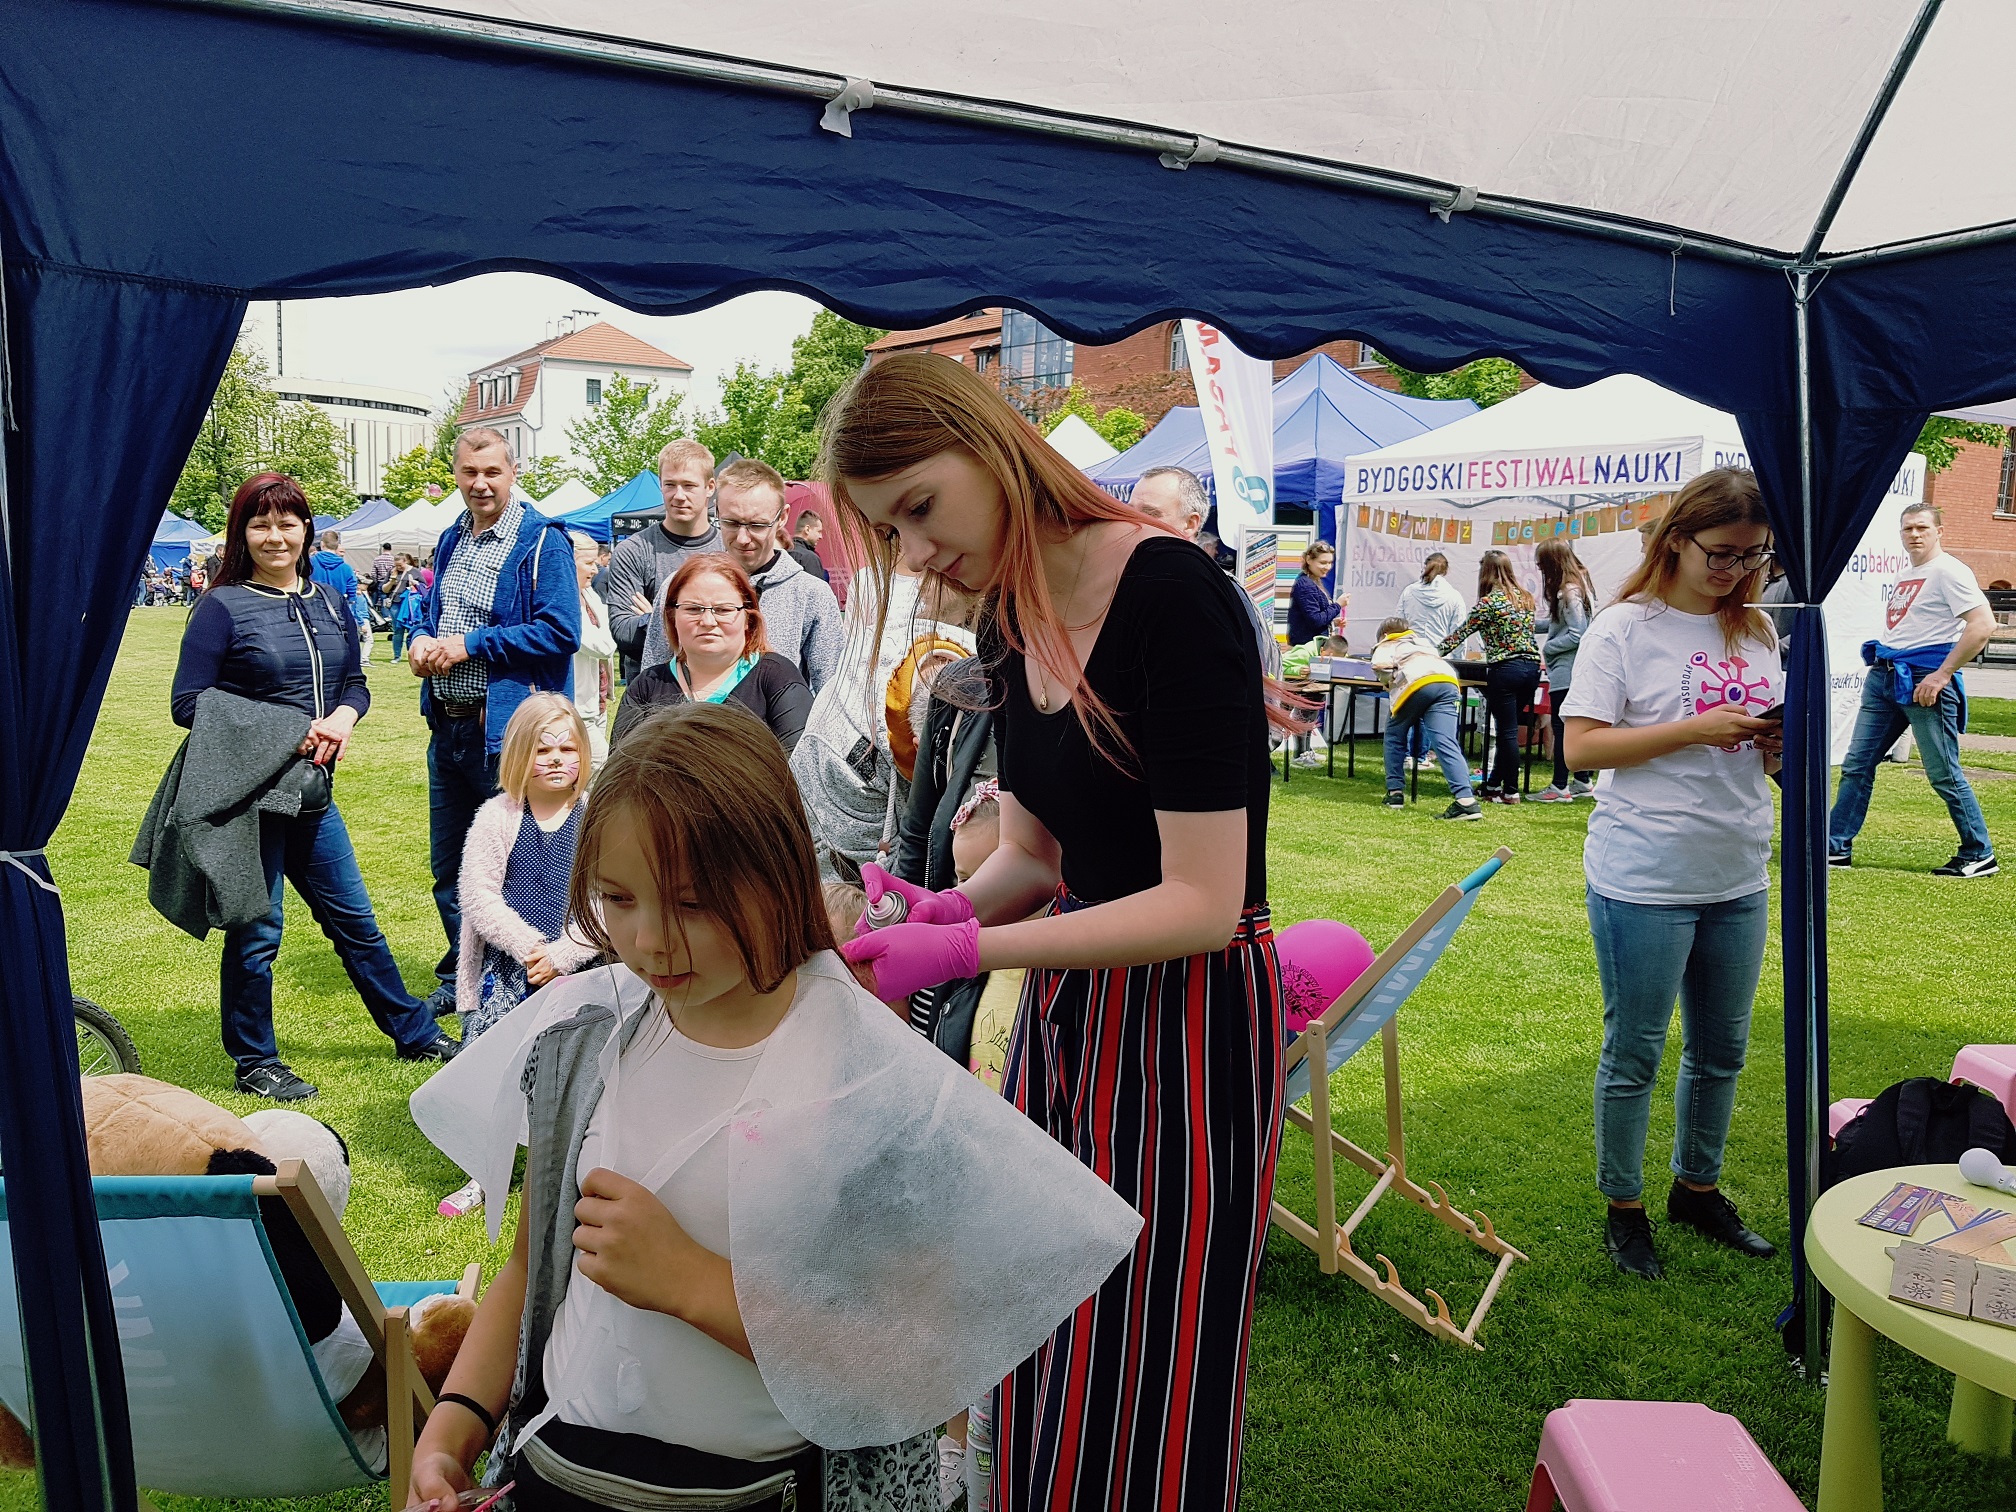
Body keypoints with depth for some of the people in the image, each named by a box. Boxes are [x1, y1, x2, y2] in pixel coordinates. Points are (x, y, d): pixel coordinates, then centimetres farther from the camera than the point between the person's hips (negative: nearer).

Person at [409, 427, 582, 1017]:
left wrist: (471, 644, -16)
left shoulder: (543, 541, -10)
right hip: (448, 725, 8)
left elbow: (561, 631, -18)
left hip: (508, 731, -8)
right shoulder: (450, 540, 14)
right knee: (448, 867, 17)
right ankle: (459, 978, 33)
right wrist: (422, 640, 2)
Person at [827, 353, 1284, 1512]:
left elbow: (1203, 903, -23)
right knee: (1047, 1379, 18)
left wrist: (964, 952, -25)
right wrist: (950, 908, -10)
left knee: (1147, 1388, 7)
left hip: (1189, 1022, -7)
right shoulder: (1008, 621, 3)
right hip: (1071, 1007, 7)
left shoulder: (1170, 593, -21)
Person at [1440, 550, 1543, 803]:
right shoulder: (1526, 598, 12)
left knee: (1507, 732, -1)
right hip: (1532, 667, 7)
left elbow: (1460, 634, -4)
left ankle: (1511, 791, 4)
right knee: (1506, 729, 14)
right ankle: (1493, 785, 21)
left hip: (1505, 669, -6)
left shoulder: (1488, 603, -7)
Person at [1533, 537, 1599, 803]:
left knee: (1562, 727, -5)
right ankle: (1583, 781, 23)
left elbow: (1577, 634, -22)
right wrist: (1533, 626, 12)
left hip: (1566, 670, -10)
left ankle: (1560, 787, -1)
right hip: (1578, 669, 10)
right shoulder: (1581, 583, 12)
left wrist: (1547, 647, -12)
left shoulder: (1569, 592, -19)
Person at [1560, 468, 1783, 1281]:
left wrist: (1777, 741, -7)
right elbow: (1582, 748, -14)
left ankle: (1698, 1187, 36)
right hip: (1644, 881, -6)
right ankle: (1623, 1207, 22)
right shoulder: (1625, 628, -9)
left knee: (1722, 1048, 17)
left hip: (1739, 878, 6)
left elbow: (1762, 753, 17)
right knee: (1634, 1054, 6)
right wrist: (1695, 730, -21)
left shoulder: (1757, 632, 9)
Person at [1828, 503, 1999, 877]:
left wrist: (1942, 675, -20)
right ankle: (1836, 848, 10)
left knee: (1944, 773, -2)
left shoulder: (1949, 571, -9)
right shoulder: (1904, 576, 18)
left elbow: (1984, 625, -19)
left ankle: (1980, 856, 10)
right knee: (1857, 764, 6)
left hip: (1923, 682, -8)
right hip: (1883, 677, 8)